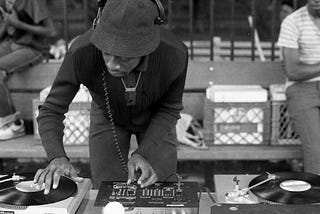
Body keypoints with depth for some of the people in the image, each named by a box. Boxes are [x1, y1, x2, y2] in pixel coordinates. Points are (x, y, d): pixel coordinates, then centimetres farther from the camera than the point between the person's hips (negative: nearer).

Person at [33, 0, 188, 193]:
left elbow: (170, 109, -20)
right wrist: (57, 158, -47)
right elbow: (52, 110, -28)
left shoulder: (175, 53, -37)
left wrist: (143, 154, -33)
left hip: (155, 118, 0)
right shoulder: (81, 53, -39)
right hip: (108, 116, 0)